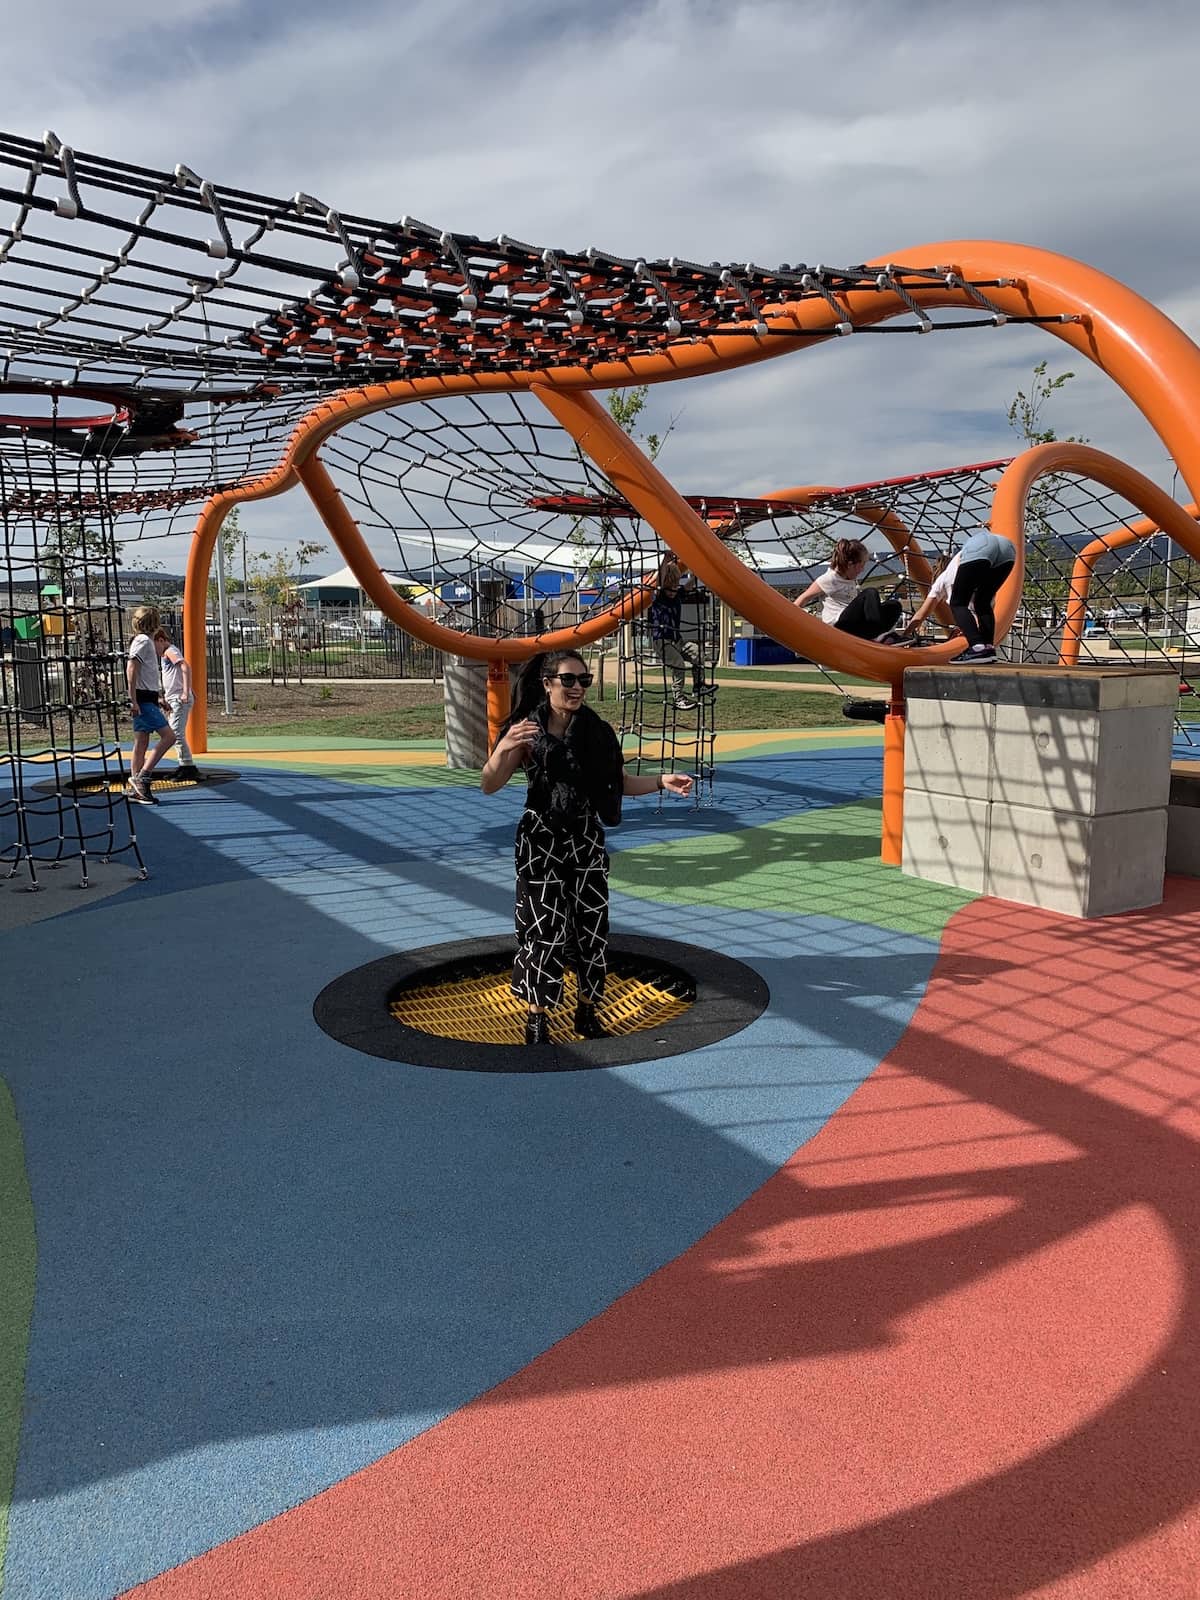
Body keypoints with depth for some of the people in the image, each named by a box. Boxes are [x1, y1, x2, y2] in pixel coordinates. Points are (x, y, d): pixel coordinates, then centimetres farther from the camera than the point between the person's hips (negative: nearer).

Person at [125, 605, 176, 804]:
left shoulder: (145, 641, 19)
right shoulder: (144, 640, -10)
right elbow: (131, 669, -19)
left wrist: (158, 696, 23)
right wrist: (133, 700, -22)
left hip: (147, 699, 10)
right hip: (144, 699, -10)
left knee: (141, 743, 8)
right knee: (168, 736, -13)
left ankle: (136, 789, 10)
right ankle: (141, 777, -13)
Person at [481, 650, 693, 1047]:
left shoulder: (597, 731, 2)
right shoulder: (527, 730, -9)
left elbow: (621, 782, 6)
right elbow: (488, 786, -11)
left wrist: (661, 781, -10)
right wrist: (503, 749, -30)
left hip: (586, 839, 4)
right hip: (540, 840, -3)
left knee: (592, 924, 7)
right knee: (544, 927, 0)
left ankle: (587, 1011, 23)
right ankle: (537, 1017, 15)